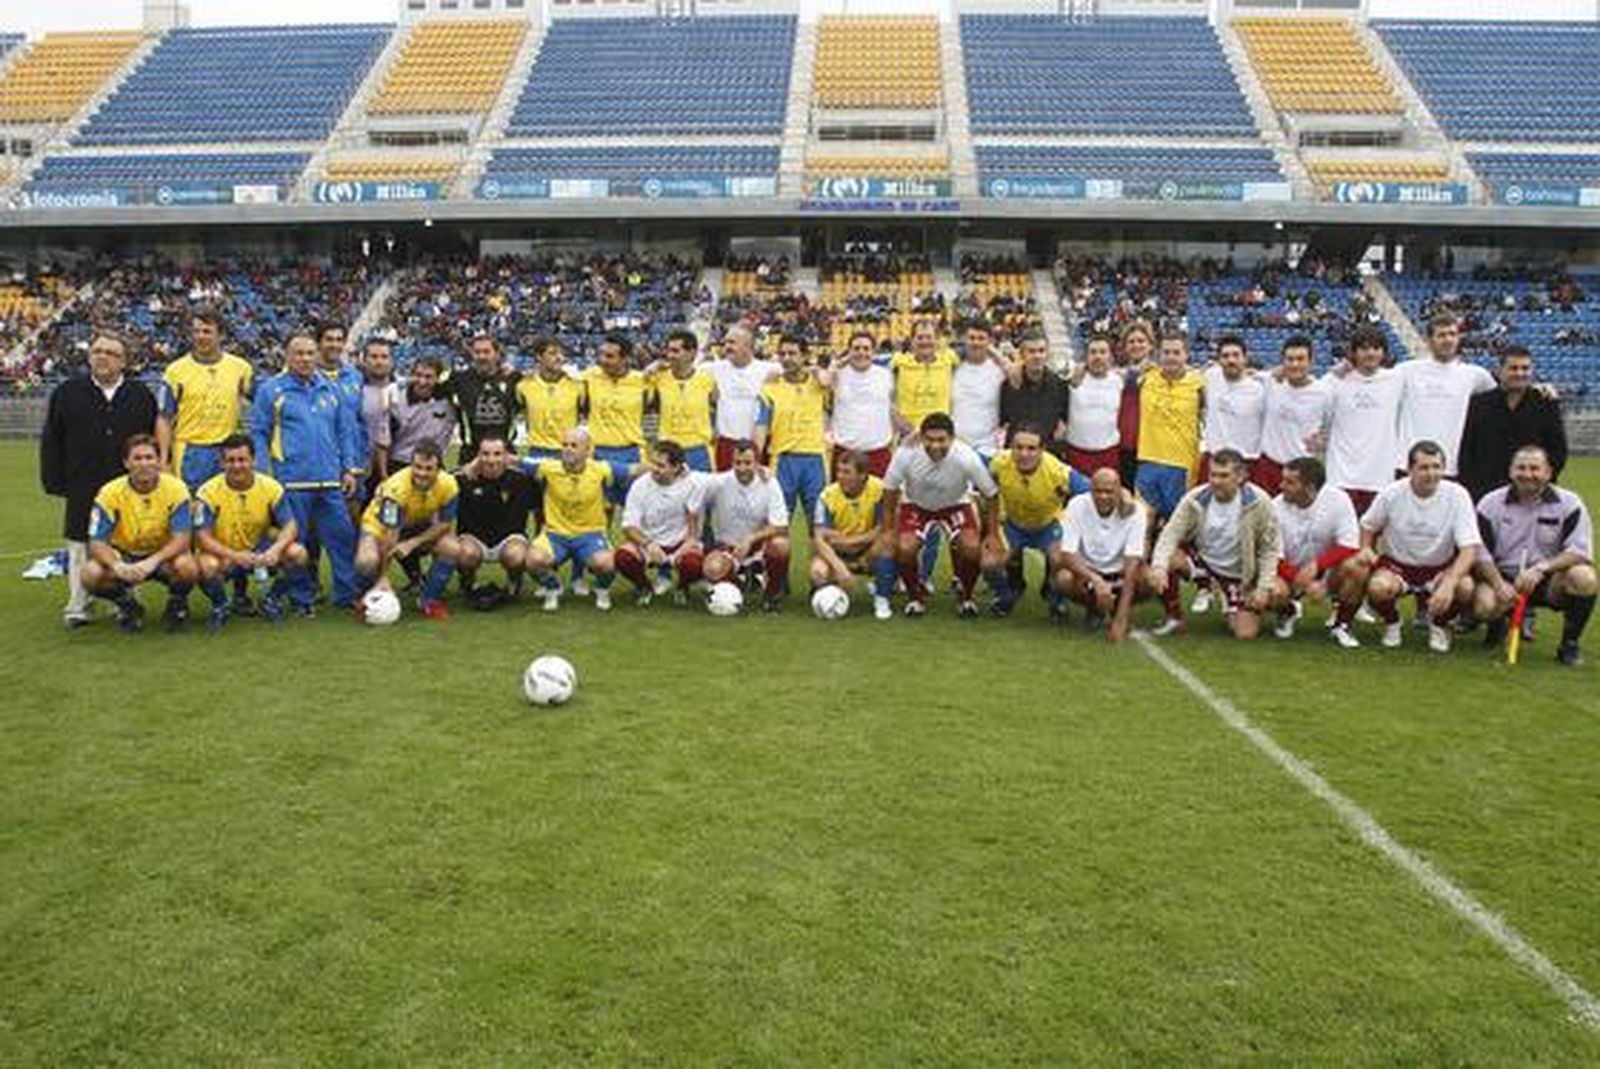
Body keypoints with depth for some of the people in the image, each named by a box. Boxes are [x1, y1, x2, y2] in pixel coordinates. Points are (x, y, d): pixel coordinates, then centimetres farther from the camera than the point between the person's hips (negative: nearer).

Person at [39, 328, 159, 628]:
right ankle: (78, 606, 14)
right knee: (80, 547, 4)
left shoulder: (142, 396, 5)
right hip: (82, 492, 0)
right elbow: (50, 443, 7)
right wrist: (54, 483, 1)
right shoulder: (67, 393, 5)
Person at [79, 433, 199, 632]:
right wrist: (117, 566, -38)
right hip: (124, 554, 2)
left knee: (187, 567, -35)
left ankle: (177, 603, 1)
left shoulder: (175, 488, -16)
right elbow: (97, 543, -17)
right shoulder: (110, 493, -14)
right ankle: (127, 606, 5)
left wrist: (152, 562, -38)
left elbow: (181, 539, -21)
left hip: (164, 556, -1)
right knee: (91, 575, -28)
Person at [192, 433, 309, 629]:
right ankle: (221, 605, 0)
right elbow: (202, 537, -19)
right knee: (207, 565, -36)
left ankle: (272, 599, 4)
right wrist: (235, 556, -36)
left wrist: (276, 549, -34)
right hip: (223, 555, -2)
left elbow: (290, 527, -11)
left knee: (297, 553, -24)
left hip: (260, 552, 2)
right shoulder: (209, 492, -15)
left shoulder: (270, 487, -9)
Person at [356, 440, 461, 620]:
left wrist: (413, 543, -25)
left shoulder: (449, 485, -25)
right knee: (367, 561, -32)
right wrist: (383, 577, -31)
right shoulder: (396, 488, -35)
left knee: (453, 549, -23)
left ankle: (429, 600, 0)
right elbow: (390, 536, -33)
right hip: (381, 525, -3)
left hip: (421, 527, 3)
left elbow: (444, 524, -12)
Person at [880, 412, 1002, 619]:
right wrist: (887, 530, -11)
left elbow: (991, 494, -15)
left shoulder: (967, 458, -31)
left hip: (956, 505, 0)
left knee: (973, 547, -23)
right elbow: (890, 490, -12)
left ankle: (964, 595, 8)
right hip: (916, 505, 0)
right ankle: (916, 594, 8)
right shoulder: (906, 455, -31)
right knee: (904, 549, -24)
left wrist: (993, 535, -13)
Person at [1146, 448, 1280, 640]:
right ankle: (1174, 617, 0)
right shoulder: (1194, 500, -16)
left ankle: (1233, 604, 27)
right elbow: (1170, 534, -21)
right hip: (1202, 559, 1)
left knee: (1245, 634, -10)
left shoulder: (1259, 503, -18)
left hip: (1239, 575, 0)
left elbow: (1269, 549, -9)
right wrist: (1159, 567, -39)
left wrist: (1264, 587, -17)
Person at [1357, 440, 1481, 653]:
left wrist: (1449, 583, -35)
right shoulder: (1391, 494, -11)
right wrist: (1366, 549, -12)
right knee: (1378, 587, -34)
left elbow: (1469, 548, -20)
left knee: (1465, 587, -32)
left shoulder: (1457, 495, -15)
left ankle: (1439, 623, 5)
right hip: (1397, 564, 0)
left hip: (1441, 568, 1)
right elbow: (1368, 525, 10)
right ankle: (1391, 622, 5)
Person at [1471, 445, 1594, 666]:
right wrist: (1499, 584, -20)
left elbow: (1580, 551, -12)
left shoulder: (1569, 504, -3)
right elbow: (1479, 552, -3)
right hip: (1504, 578, 0)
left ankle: (1569, 643, -7)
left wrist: (1541, 569, -28)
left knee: (1584, 577, -31)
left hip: (1549, 581, 0)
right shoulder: (1491, 504, 0)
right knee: (1483, 604, -32)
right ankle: (1498, 624, 11)